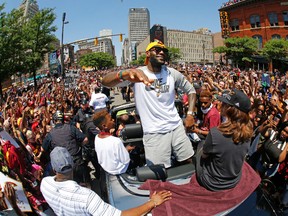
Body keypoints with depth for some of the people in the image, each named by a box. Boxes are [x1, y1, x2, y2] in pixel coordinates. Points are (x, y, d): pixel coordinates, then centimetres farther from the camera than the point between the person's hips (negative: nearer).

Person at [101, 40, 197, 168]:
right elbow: (105, 82, -26)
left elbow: (191, 90, 17)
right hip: (154, 133, -4)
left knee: (189, 162, 15)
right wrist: (126, 74, -48)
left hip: (177, 127, 4)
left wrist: (190, 114, 2)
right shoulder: (138, 73, -10)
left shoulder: (172, 73, 2)